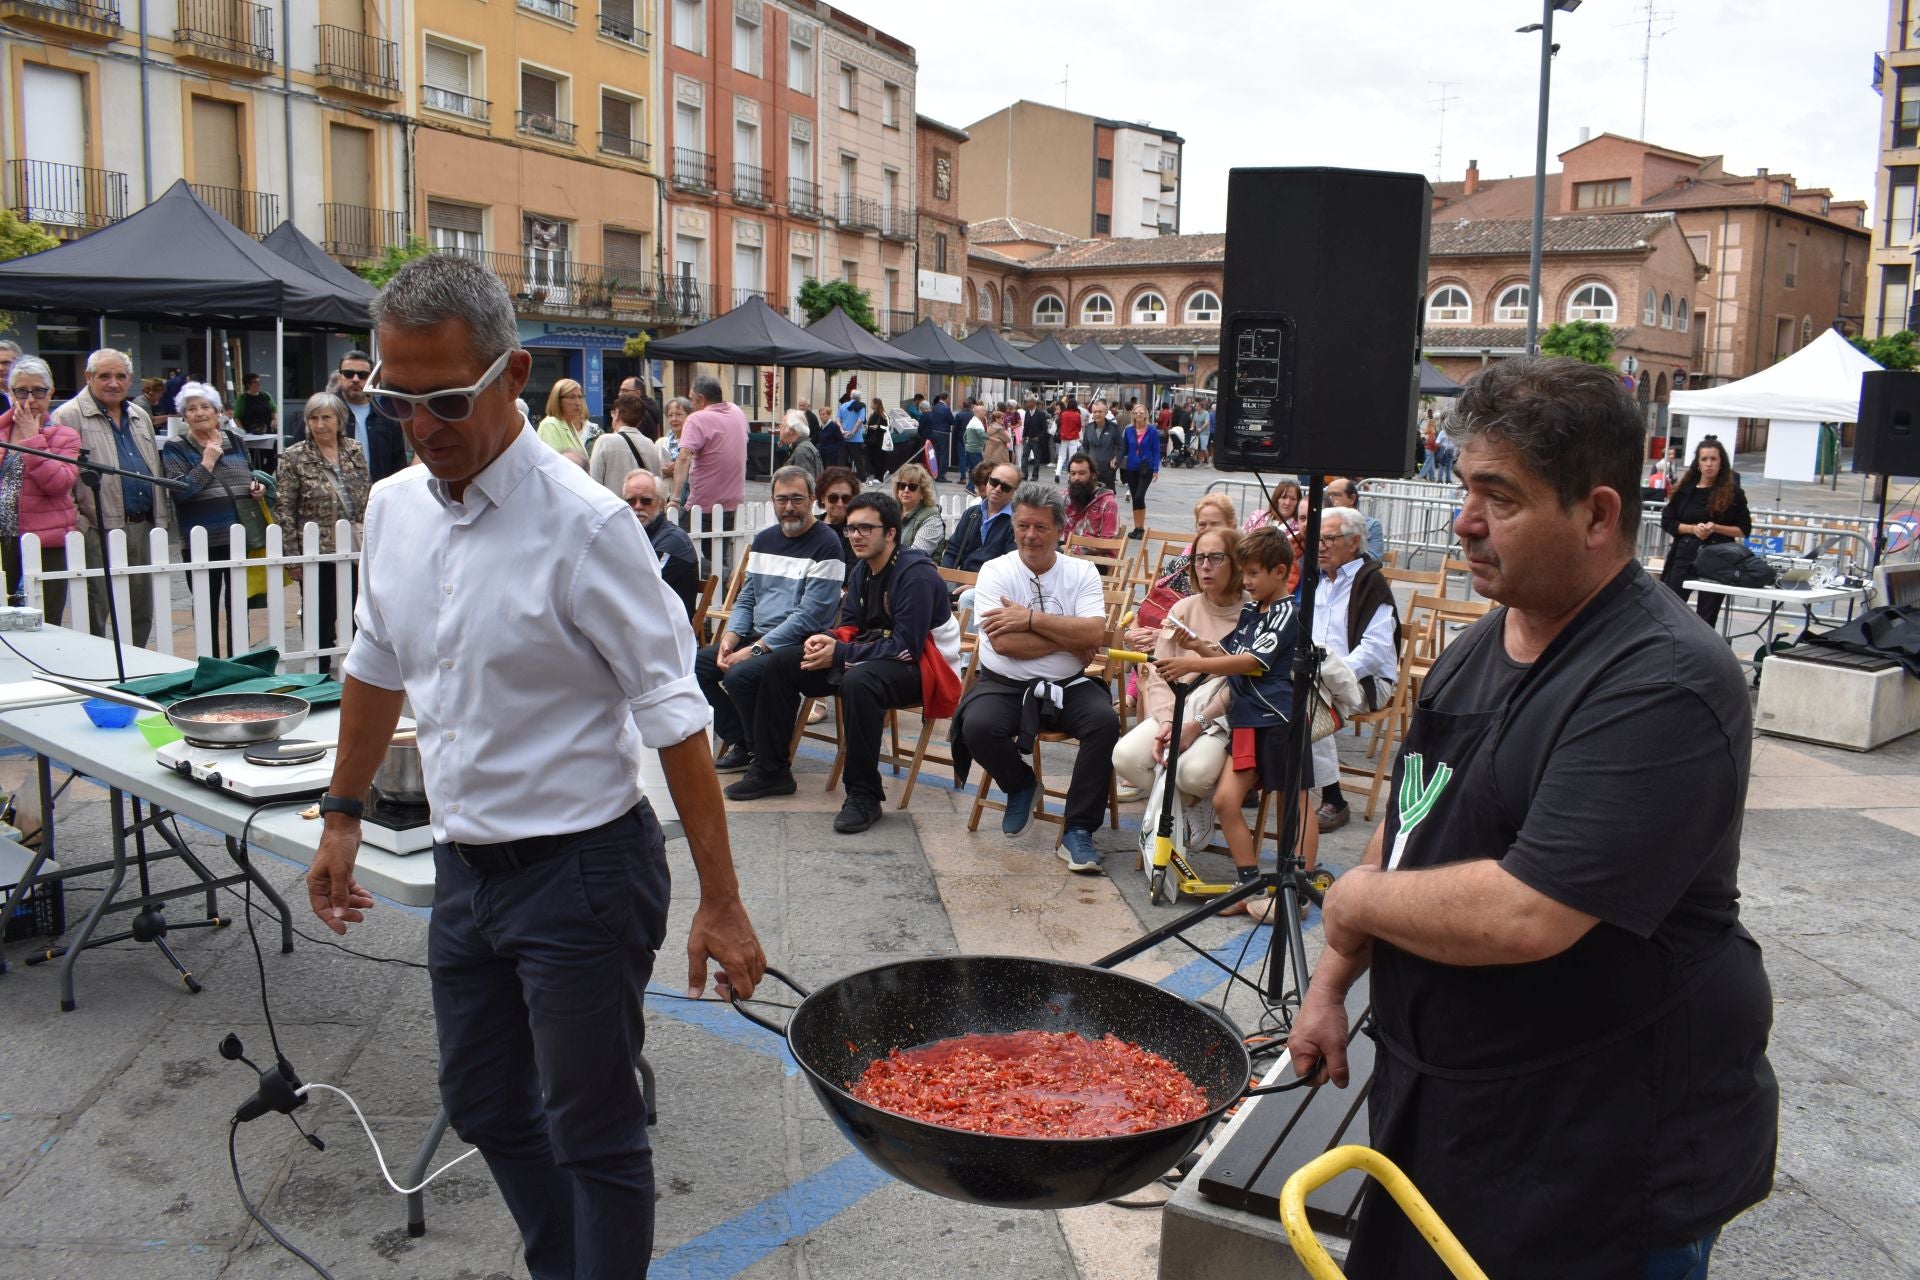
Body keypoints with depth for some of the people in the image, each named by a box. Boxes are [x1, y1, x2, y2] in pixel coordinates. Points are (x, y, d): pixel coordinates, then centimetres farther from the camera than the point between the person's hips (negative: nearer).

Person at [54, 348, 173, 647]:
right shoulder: (68, 417, -4)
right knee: (94, 615, -3)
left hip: (143, 529, 7)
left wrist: (161, 521, 14)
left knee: (142, 612, 12)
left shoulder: (140, 417, 17)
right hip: (99, 533, -6)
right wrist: (78, 528, -16)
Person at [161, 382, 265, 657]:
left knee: (238, 604, 11)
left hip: (241, 538, 3)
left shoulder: (235, 441, 9)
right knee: (207, 608, 7)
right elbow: (180, 492, -15)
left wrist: (257, 487, 2)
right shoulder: (176, 449, -2)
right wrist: (208, 461, -15)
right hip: (202, 543, -3)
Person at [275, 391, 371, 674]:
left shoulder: (355, 451, 7)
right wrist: (293, 557, -9)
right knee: (321, 619, 5)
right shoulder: (294, 459, -4)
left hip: (356, 551, 3)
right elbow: (283, 511, -5)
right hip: (318, 554, -3)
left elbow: (369, 499, 13)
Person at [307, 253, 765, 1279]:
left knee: (592, 1137, 4)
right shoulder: (394, 508, 2)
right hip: (464, 865, 8)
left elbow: (673, 713, -18)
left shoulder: (582, 523, -19)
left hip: (579, 869, -7)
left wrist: (721, 902, -19)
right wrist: (342, 816, 21)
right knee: (484, 1107, 22)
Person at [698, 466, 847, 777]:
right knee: (699, 664, -5)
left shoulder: (825, 544, -11)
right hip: (757, 635, 8)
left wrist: (755, 649, -20)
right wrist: (731, 638, -3)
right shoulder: (764, 539, 14)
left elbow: (809, 615, -17)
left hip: (800, 644, -8)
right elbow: (746, 598, 17)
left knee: (740, 675, -29)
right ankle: (741, 744, 9)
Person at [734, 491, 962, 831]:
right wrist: (826, 639, -12)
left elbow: (906, 647, -26)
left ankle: (864, 796, -30)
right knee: (781, 663, 3)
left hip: (918, 666, -9)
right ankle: (771, 768, 11)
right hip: (870, 654, 9)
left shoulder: (916, 574, -20)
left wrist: (840, 655, -25)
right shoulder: (863, 571, 8)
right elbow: (850, 627, 12)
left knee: (857, 680, -41)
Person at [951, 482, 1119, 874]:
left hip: (1067, 686, 2)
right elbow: (1003, 642, -16)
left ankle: (1077, 830, -14)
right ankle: (1021, 784, 5)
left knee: (1105, 721, -27)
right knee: (978, 726, -31)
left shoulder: (1082, 572, 4)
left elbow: (1095, 635, -13)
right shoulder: (995, 571, -2)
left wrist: (1032, 619, -16)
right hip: (1004, 685, -1)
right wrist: (1070, 639, -11)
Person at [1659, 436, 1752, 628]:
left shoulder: (1733, 492, 0)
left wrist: (1715, 528, -14)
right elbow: (1667, 522, 4)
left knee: (1707, 617, 5)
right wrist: (1693, 528, -13)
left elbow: (1744, 530, 2)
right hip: (1685, 555, 1)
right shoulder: (1685, 489, 2)